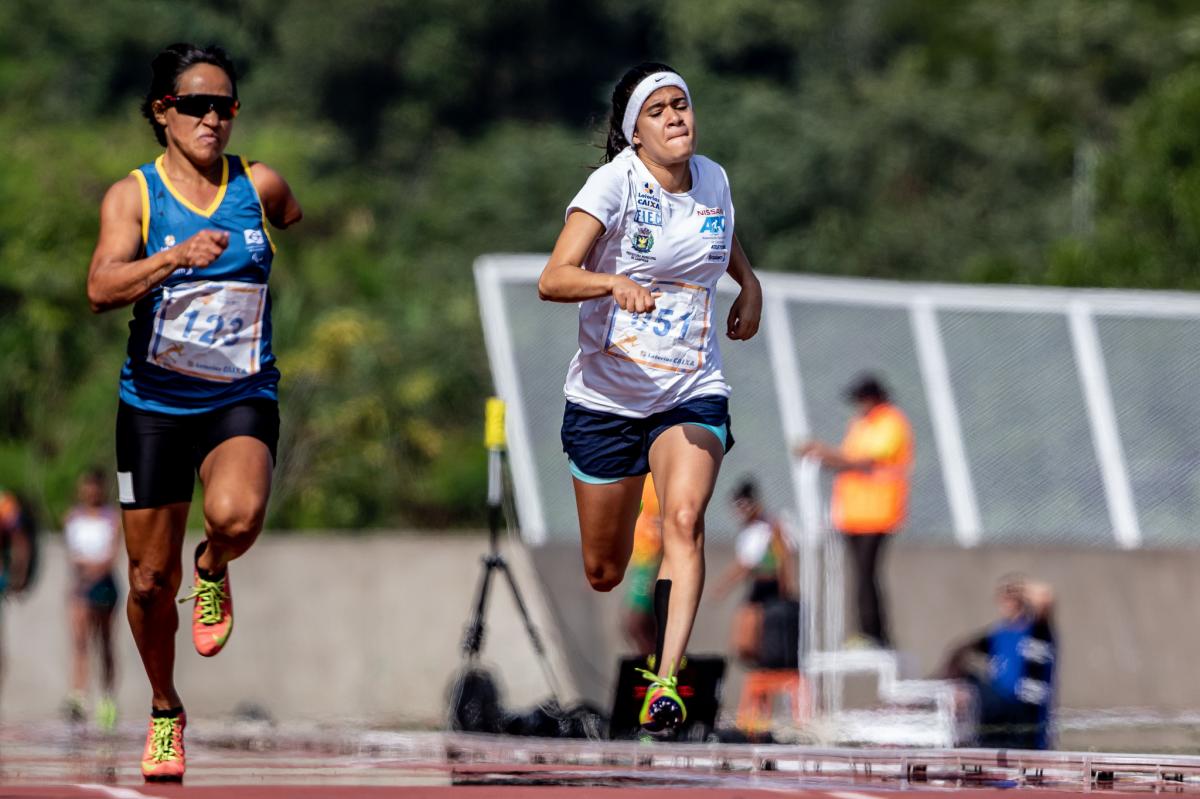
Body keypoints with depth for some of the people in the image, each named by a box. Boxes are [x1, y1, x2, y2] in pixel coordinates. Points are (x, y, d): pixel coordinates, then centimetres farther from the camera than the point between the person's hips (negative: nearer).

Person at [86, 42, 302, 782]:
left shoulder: (261, 187, 0)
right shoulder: (133, 195, -5)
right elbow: (101, 289, -22)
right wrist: (175, 257, -34)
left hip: (242, 399, 0)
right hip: (154, 406, 0)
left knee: (236, 514, -32)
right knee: (152, 580, 5)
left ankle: (215, 570, 5)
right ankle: (165, 711, 30)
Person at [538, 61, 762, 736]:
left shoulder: (713, 179, 2)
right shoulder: (614, 182, -13)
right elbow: (552, 279, -25)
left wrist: (750, 284, 10)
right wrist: (615, 282, -42)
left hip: (693, 392, 2)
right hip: (608, 395, -2)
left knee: (685, 518, -27)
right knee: (604, 572, 7)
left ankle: (666, 682, -32)